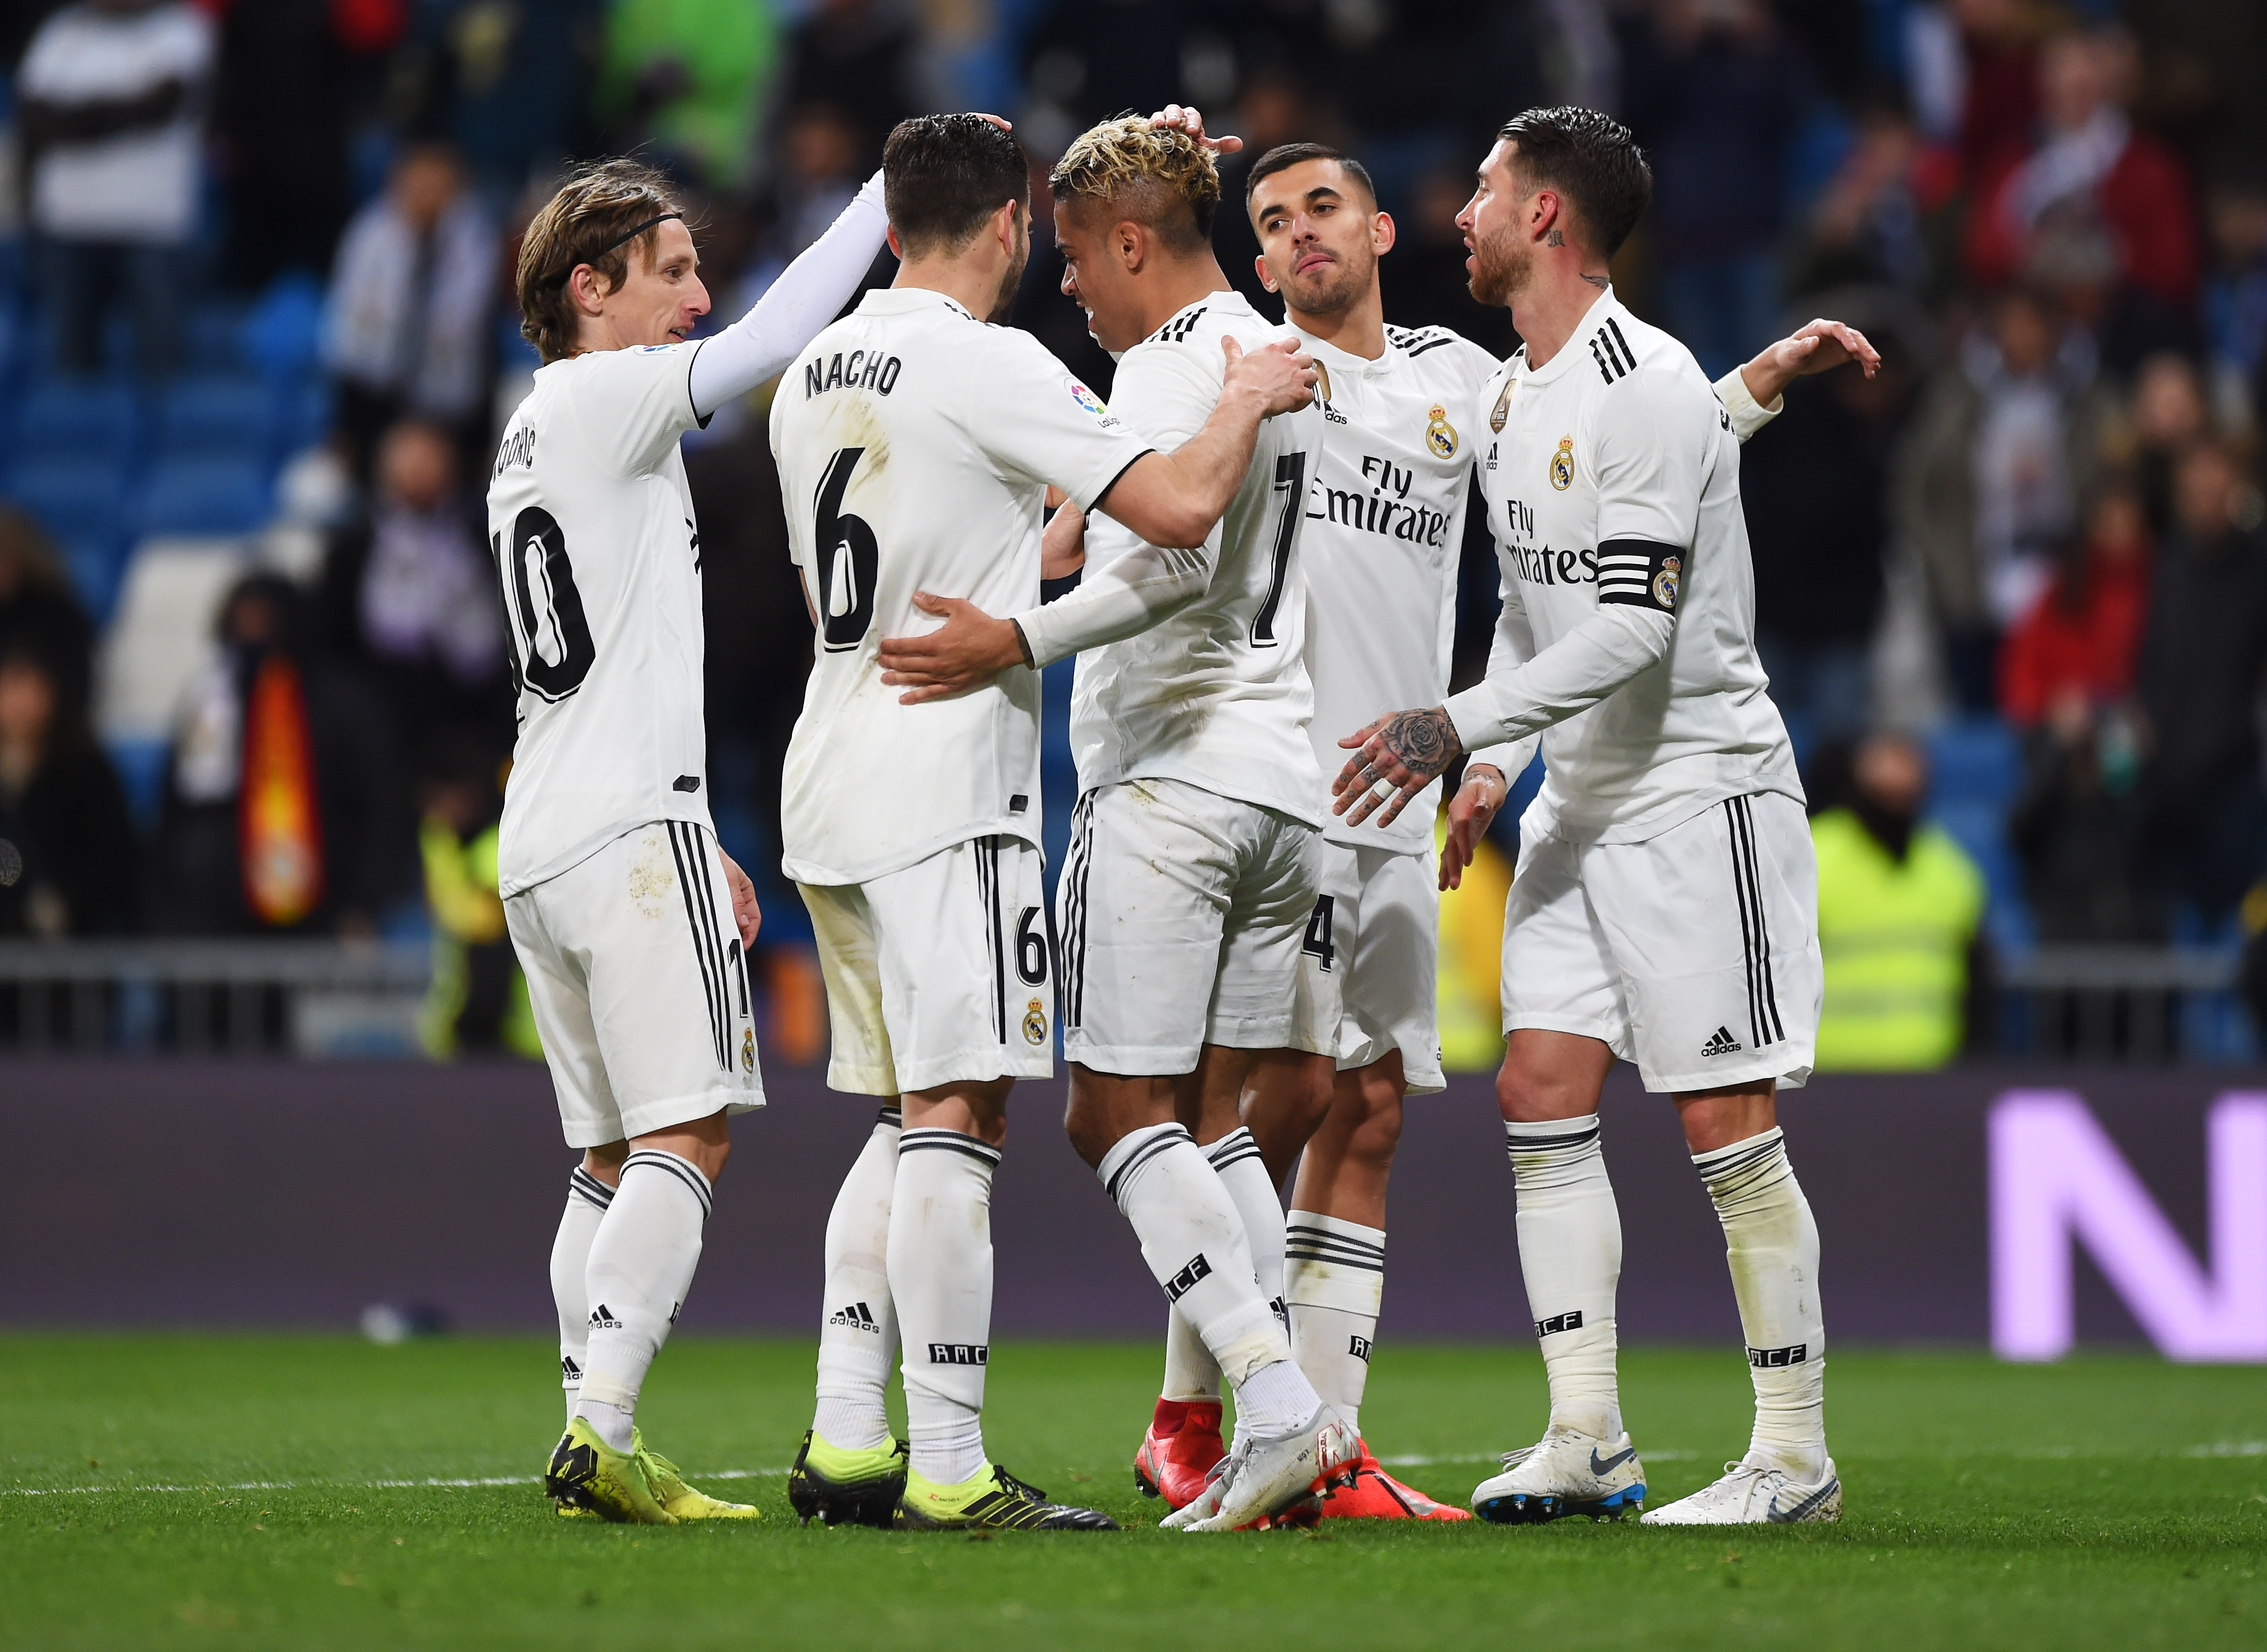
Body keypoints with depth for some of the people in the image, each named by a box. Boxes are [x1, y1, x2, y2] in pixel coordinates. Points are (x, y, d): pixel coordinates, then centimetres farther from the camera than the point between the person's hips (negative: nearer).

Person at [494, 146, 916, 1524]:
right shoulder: (601, 398, -4)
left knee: (619, 1159, 8)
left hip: (543, 843, 10)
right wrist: (893, 186, -4)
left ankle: (596, 1446, 1)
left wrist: (700, 843, 28)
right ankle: (599, 1427, -23)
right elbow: (777, 338, -13)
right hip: (632, 830, -10)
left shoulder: (527, 448, 24)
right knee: (688, 1138, -13)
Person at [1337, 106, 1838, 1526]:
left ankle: (1797, 1458, -1)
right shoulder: (1511, 396, 12)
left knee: (1728, 1128, -7)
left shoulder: (1648, 388, -17)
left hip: (1700, 788, -9)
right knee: (1543, 1095, 2)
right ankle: (1587, 1442, 6)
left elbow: (1633, 628, -23)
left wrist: (1458, 728, -24)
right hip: (1581, 804, 9)